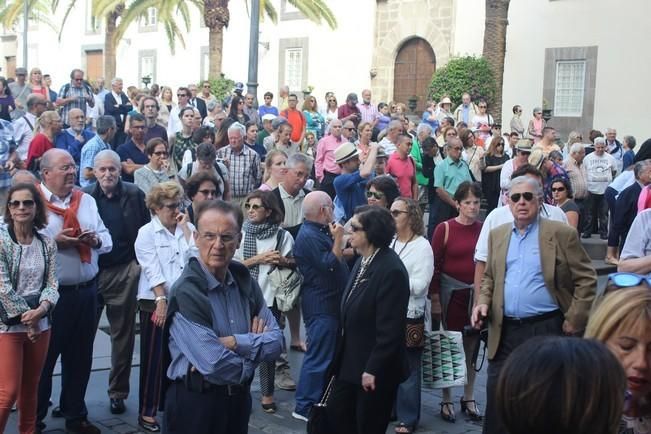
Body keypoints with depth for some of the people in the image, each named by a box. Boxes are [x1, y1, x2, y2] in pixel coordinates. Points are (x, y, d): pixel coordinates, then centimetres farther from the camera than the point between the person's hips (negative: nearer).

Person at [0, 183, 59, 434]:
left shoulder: (47, 243, 5)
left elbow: (52, 283, 3)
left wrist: (41, 309, -16)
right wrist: (26, 318, -12)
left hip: (41, 324, 4)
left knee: (31, 388, 14)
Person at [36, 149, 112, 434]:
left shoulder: (87, 201, 10)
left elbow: (107, 239, 13)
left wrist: (96, 240, -9)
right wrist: (53, 242, -23)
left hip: (86, 291, 6)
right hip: (50, 293, -6)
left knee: (80, 357, 16)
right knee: (43, 358, 6)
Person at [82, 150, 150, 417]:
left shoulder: (134, 195, -1)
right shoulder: (84, 196, -1)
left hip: (124, 273, 0)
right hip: (90, 272, 0)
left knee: (123, 334, 9)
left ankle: (118, 391, 22)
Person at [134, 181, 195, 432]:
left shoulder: (188, 229, 9)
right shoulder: (146, 233, -3)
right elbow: (152, 270, -12)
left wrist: (185, 227, -6)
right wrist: (161, 300, -19)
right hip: (155, 302, -4)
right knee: (153, 358, 0)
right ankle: (146, 412, 9)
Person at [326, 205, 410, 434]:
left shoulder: (391, 270, -22)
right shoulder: (362, 261, 6)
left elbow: (389, 328, -23)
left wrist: (373, 369, -21)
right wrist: (339, 357, 13)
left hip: (375, 368, -8)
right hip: (350, 362, 9)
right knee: (337, 414, 16)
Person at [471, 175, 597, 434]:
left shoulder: (562, 234, -5)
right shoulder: (497, 235, 10)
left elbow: (586, 280, -4)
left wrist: (574, 321, -9)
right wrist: (483, 302, 1)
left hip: (547, 329, -4)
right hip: (505, 331, 4)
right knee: (497, 399, 7)